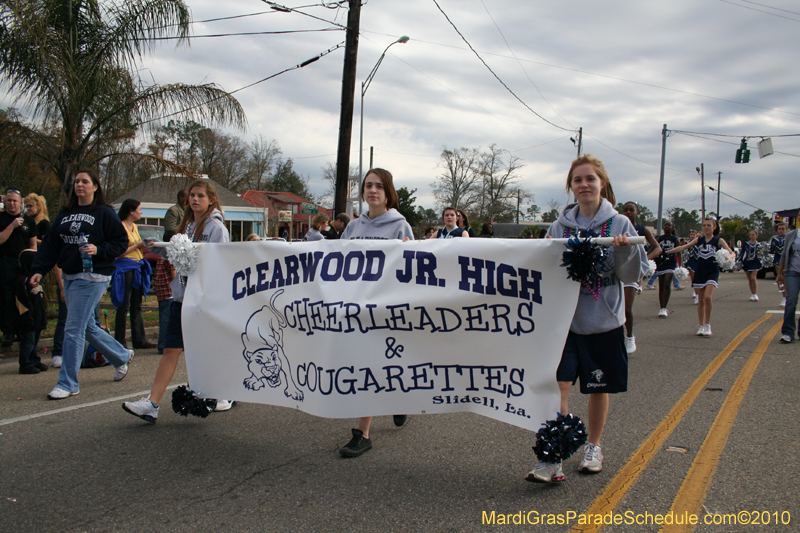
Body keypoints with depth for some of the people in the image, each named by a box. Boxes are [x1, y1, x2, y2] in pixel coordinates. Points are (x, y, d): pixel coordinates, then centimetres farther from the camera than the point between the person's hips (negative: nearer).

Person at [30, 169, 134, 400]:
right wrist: (39, 270, 1)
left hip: (92, 277, -7)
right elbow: (50, 244, 11)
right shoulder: (65, 214, 13)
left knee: (74, 329, -7)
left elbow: (121, 242, -6)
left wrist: (98, 250, -21)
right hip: (69, 277, 7)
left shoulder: (104, 213, -5)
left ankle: (68, 383, 3)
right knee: (88, 327, 14)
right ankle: (122, 356, 35)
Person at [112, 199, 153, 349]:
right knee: (123, 306, -3)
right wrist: (138, 245, -13)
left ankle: (139, 340, 14)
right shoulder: (121, 226, -10)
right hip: (125, 268, -8)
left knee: (136, 306, 10)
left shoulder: (134, 227, 16)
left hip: (138, 268, 8)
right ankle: (119, 342, 3)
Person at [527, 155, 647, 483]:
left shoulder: (619, 224, -1)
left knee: (598, 387, 13)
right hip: (565, 318, 1)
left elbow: (634, 274, -2)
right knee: (557, 384, -11)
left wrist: (625, 250, -20)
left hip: (604, 321, 0)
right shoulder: (559, 226, 4)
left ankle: (593, 446, 33)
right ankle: (552, 459, -8)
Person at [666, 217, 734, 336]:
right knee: (700, 300, 5)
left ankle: (708, 324, -3)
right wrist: (666, 252, -6)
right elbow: (683, 247, 3)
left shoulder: (718, 240, 1)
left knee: (708, 297, -19)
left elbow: (732, 253, -6)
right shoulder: (699, 239, 8)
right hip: (700, 271, 3)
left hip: (712, 271, -3)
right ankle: (701, 326, 15)